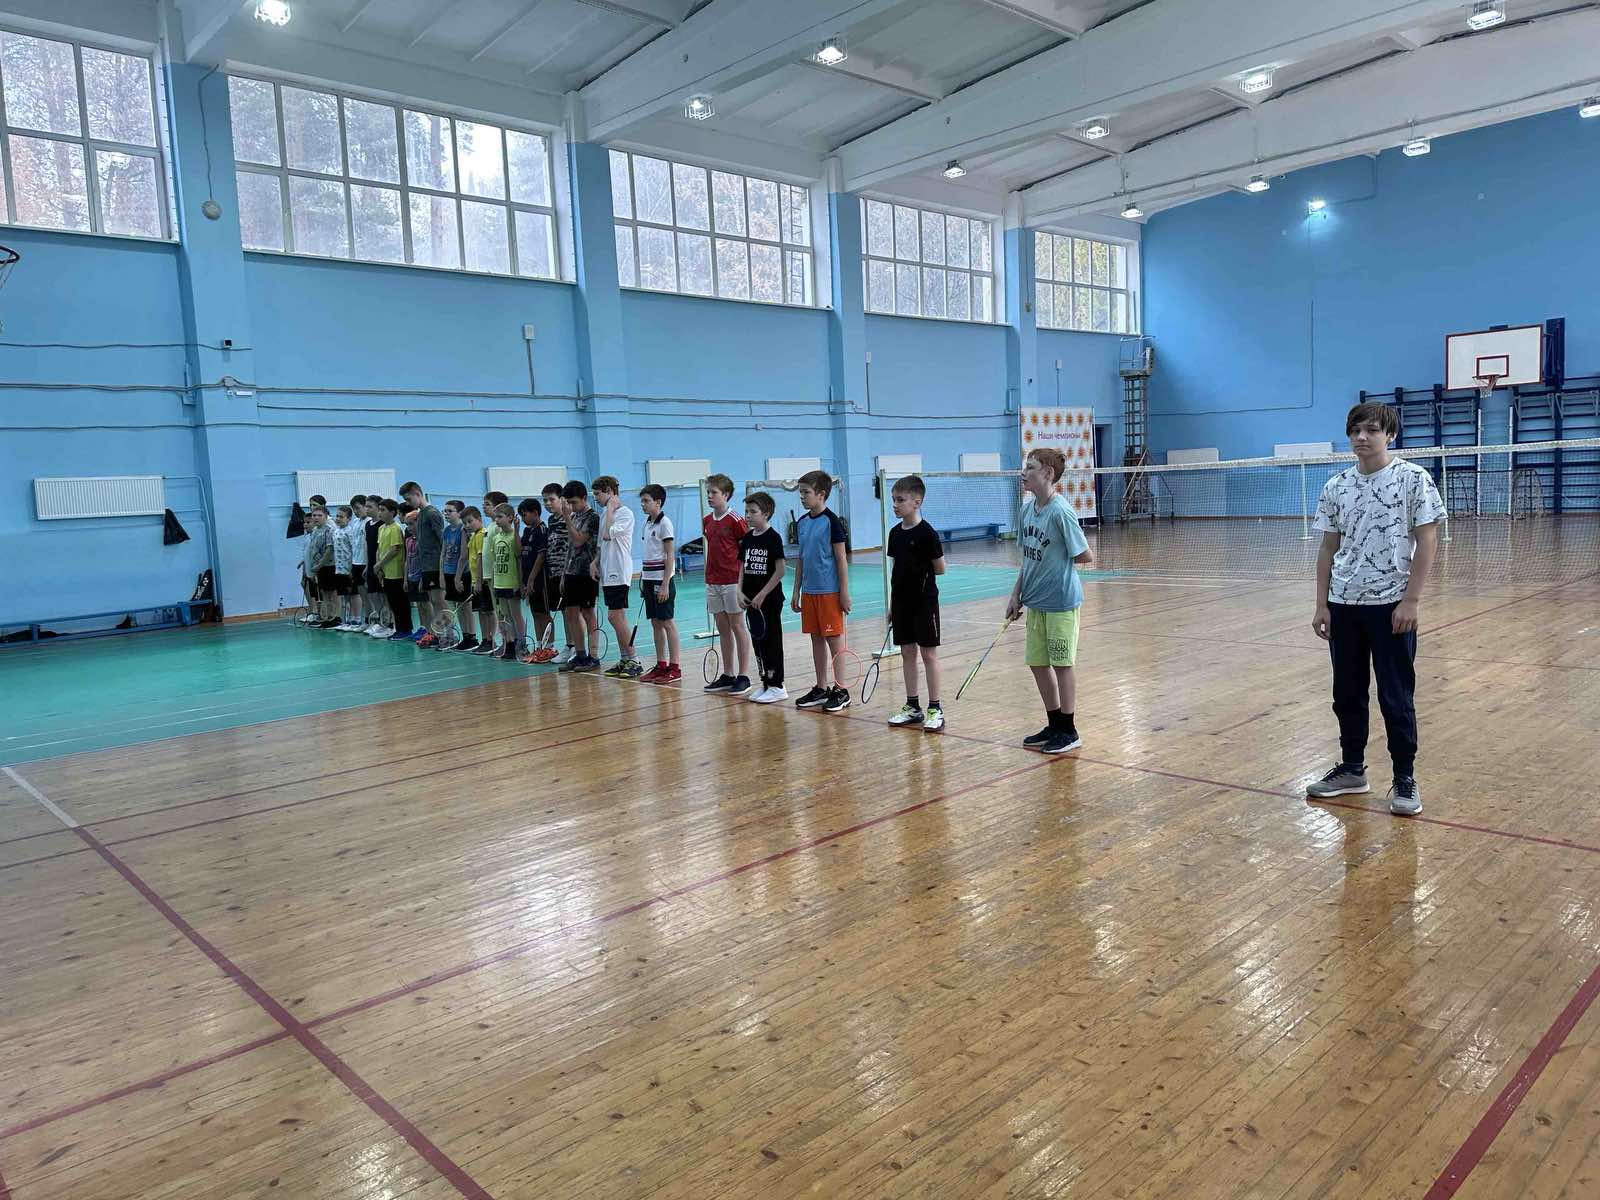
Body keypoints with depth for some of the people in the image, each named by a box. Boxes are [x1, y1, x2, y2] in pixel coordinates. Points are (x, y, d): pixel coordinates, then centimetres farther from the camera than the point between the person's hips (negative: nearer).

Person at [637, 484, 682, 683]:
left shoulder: (664, 522, -11)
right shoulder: (647, 523, 13)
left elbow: (670, 555, -15)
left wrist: (665, 584, -19)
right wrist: (642, 578, 14)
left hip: (662, 579, -8)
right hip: (649, 579, 8)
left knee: (668, 622, -3)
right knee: (655, 623, 10)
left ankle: (674, 668, 2)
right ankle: (661, 665, 17)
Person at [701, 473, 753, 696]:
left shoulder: (735, 520, -10)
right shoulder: (706, 521, 11)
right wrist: (709, 575, 16)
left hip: (732, 580, -7)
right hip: (712, 582, 7)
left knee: (737, 626, -1)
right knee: (722, 629, 11)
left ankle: (744, 676, 5)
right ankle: (727, 675, 19)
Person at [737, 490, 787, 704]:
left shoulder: (773, 538, -12)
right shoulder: (747, 539, 9)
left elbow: (780, 570, -16)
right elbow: (743, 568, 13)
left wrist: (762, 595, -17)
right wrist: (740, 592, -1)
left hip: (770, 599, -7)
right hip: (751, 600, 7)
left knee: (772, 641, 0)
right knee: (757, 641, 12)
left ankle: (777, 686, 8)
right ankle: (765, 683, 22)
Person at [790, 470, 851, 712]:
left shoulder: (831, 522, -10)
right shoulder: (802, 523, 10)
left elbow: (841, 559, -10)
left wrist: (844, 593, -12)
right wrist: (796, 591, 15)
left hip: (829, 591, -7)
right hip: (809, 591, 7)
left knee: (834, 638, -1)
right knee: (816, 639, 12)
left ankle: (840, 690, 7)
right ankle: (821, 688, 21)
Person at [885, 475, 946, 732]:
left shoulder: (927, 533, -13)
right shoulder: (895, 533, 7)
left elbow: (940, 568, -9)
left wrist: (920, 571, 0)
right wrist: (891, 604, 11)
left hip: (924, 602, -6)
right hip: (902, 602, 6)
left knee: (928, 653, 0)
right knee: (907, 653, 11)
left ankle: (935, 709, 8)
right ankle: (912, 707, 21)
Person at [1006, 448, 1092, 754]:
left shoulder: (1061, 512, -18)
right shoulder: (1027, 509, 5)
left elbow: (1085, 556, -13)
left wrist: (1058, 561, 1)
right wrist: (1016, 594, 9)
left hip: (1061, 601, -7)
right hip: (1034, 602, 8)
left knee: (1062, 665, 4)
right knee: (1038, 664, 13)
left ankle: (1069, 731, 18)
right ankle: (1054, 726, 29)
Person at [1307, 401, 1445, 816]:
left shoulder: (1413, 479, -5)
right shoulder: (1335, 487, 7)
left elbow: (1427, 542, -7)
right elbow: (1328, 548, 10)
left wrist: (1410, 600, -13)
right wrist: (1321, 604, 4)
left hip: (1391, 605, -4)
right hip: (1343, 605, 4)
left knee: (1396, 697, 2)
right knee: (1347, 692, 12)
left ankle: (1405, 778, 16)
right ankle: (1352, 769, 26)